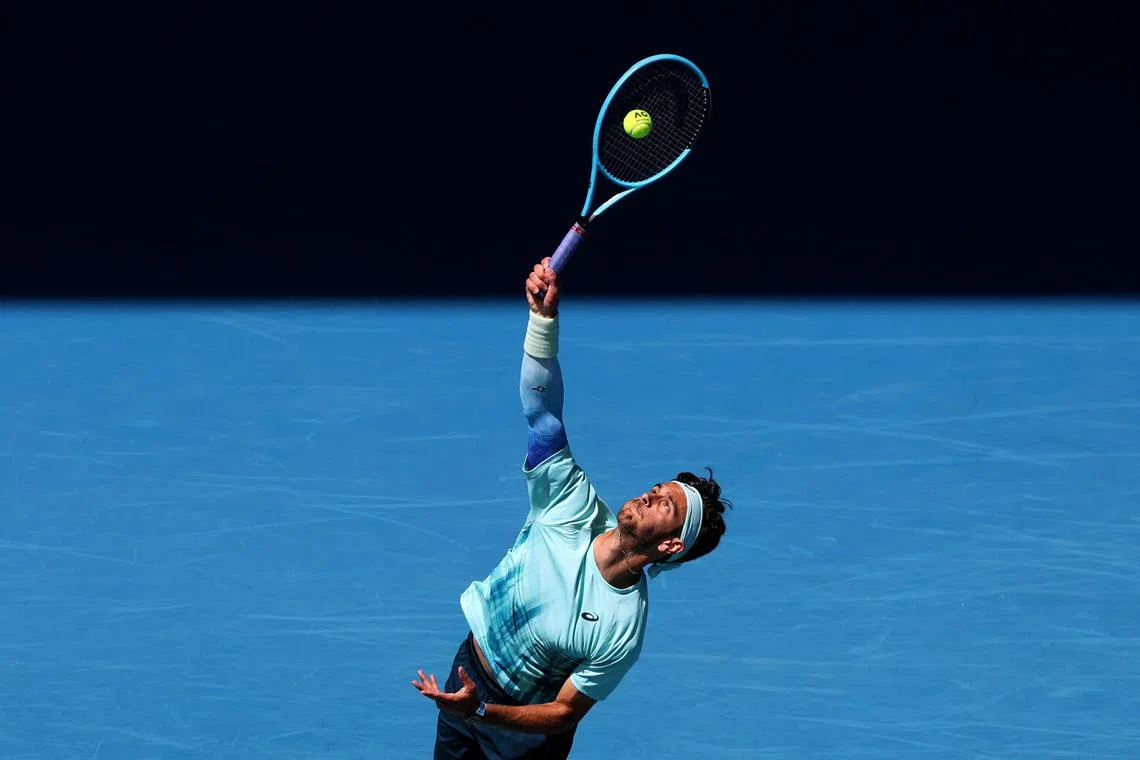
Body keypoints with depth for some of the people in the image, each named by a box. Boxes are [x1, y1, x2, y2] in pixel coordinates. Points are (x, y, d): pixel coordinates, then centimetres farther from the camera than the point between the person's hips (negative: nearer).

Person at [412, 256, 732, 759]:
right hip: (464, 674, 5)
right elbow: (541, 406, -23)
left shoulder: (621, 631, -29)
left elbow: (562, 713, -23)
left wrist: (480, 710, -35)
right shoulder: (573, 505, -20)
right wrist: (545, 314, -38)